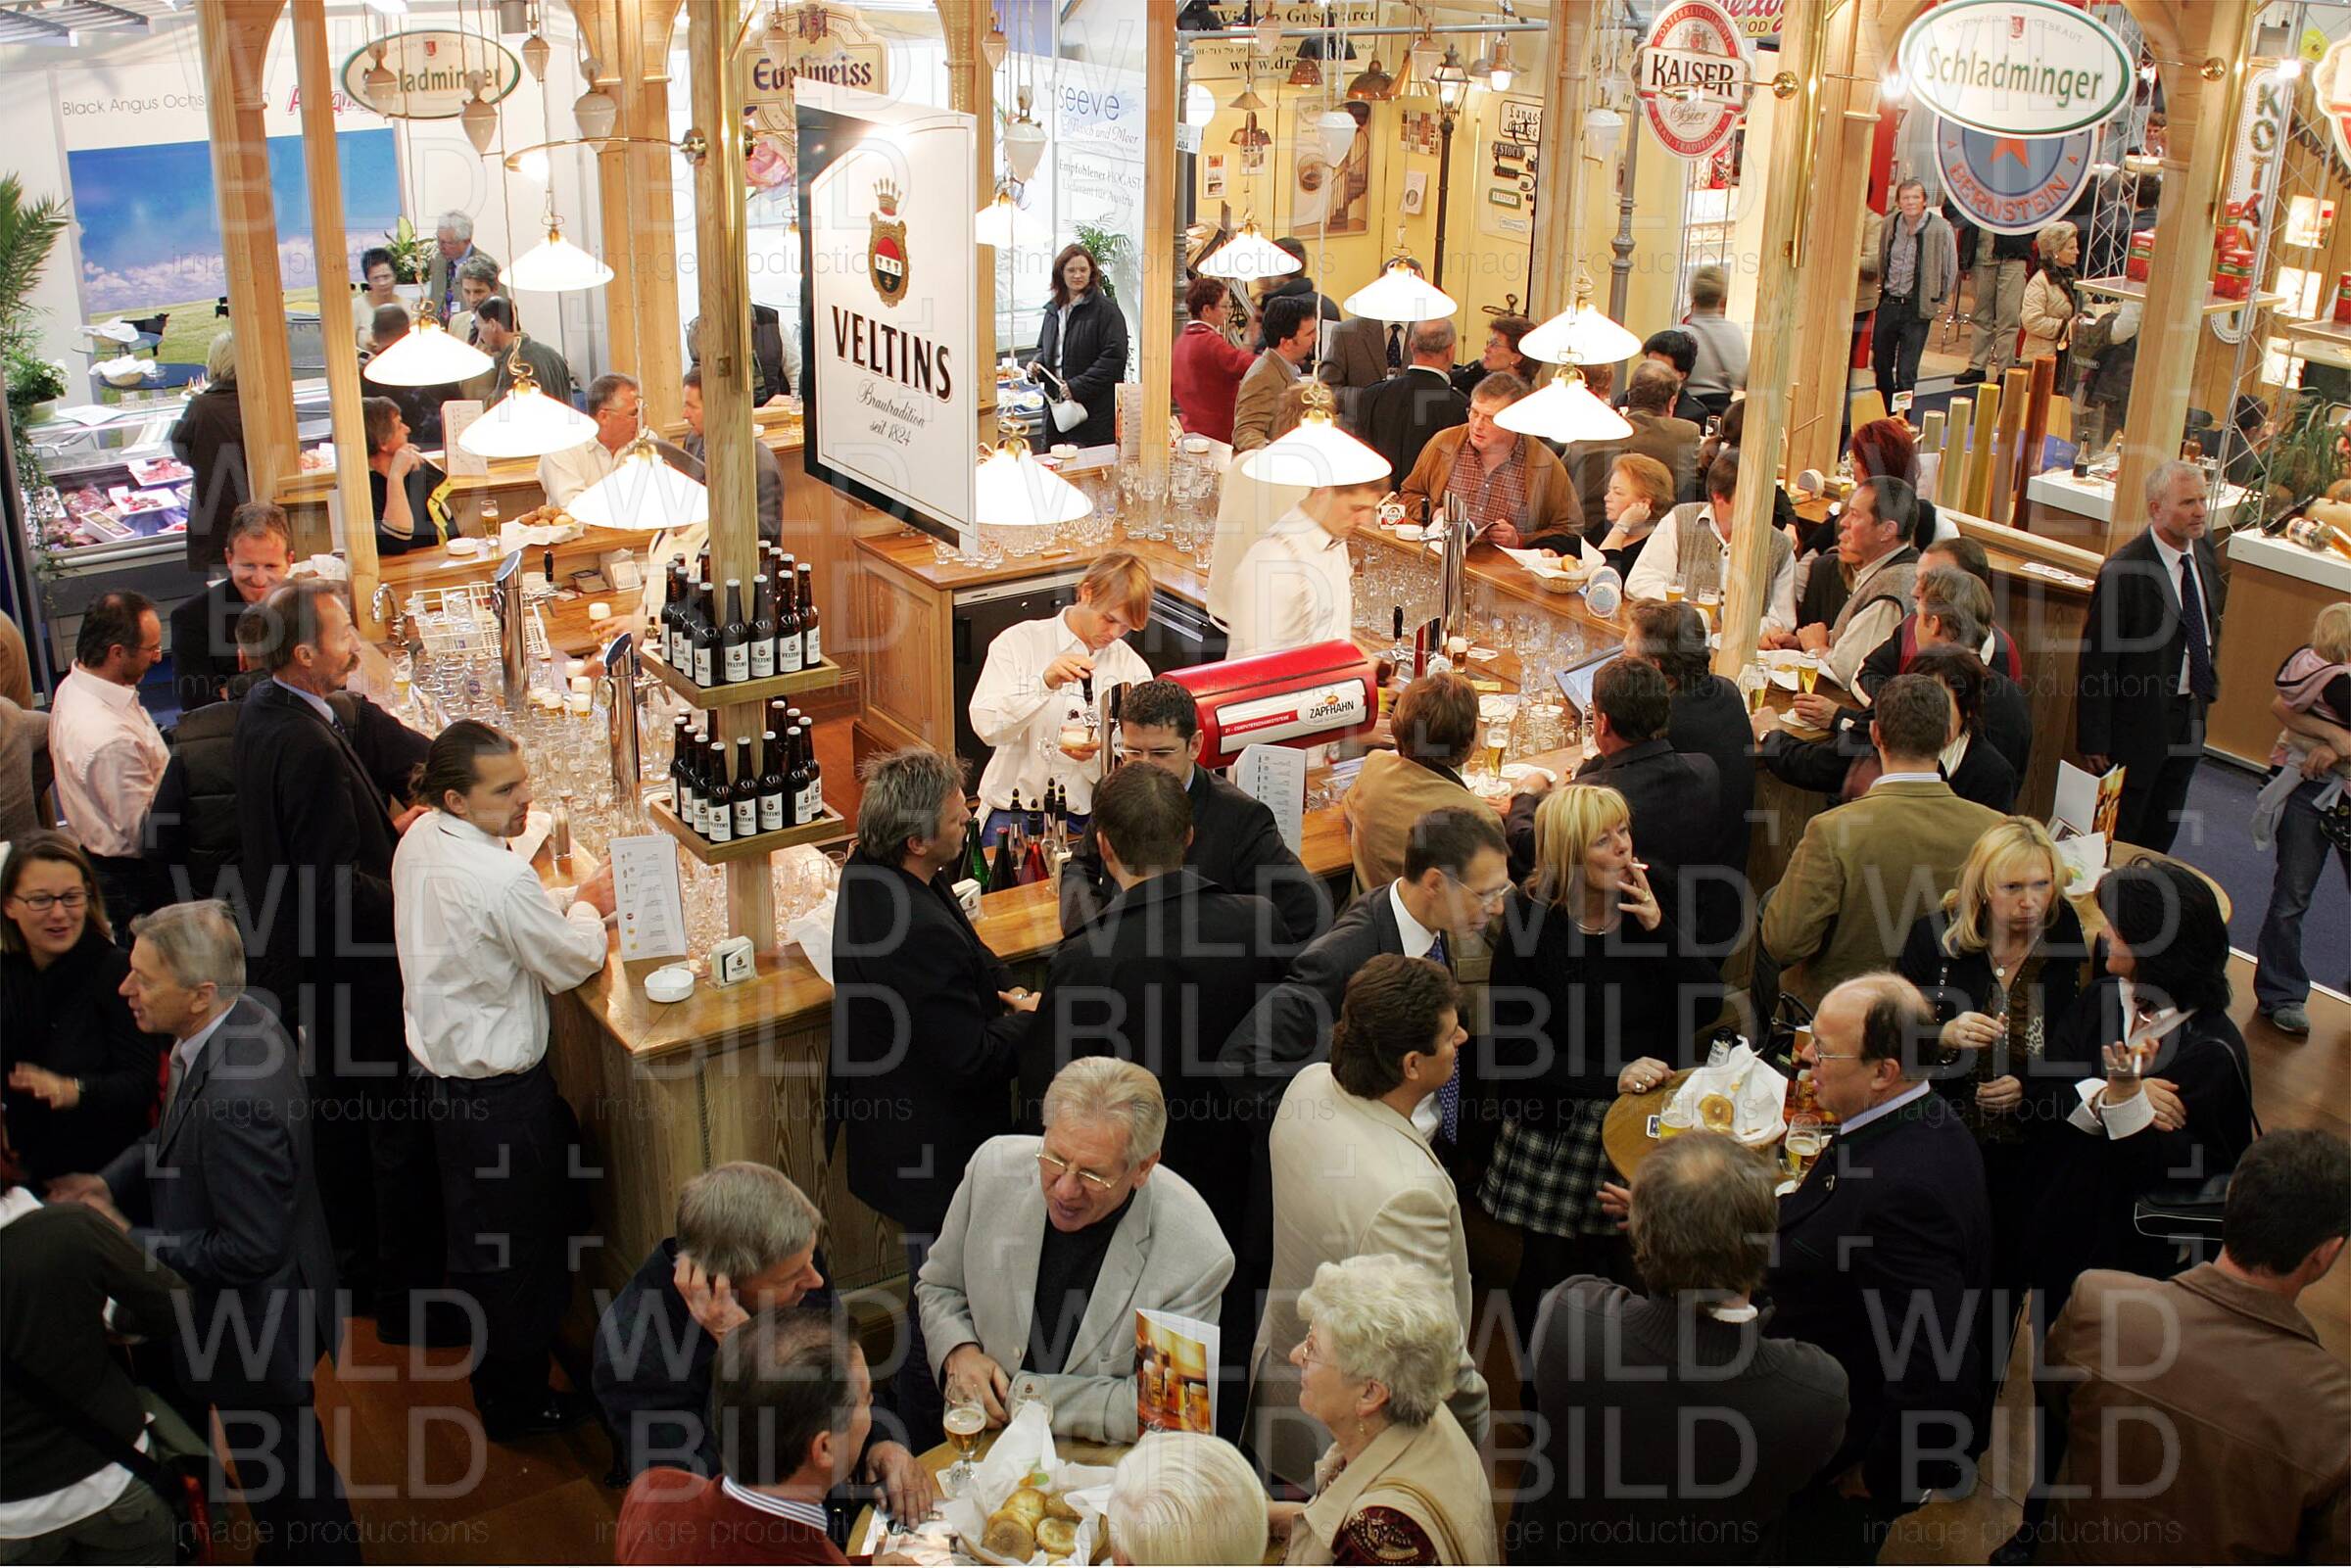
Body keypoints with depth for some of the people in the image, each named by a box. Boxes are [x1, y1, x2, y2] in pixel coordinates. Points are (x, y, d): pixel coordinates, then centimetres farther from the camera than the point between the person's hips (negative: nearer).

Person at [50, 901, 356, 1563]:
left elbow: (250, 1250, -30)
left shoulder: (236, 1103, -38)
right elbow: (176, 1137, 9)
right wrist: (111, 1182, -5)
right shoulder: (244, 1021, -9)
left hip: (253, 1325, -9)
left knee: (283, 1472, 16)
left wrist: (130, 1238, -20)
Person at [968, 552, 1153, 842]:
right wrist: (1044, 683, -26)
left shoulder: (1133, 669, 7)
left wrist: (1095, 756, -20)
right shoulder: (1019, 642, 2)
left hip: (1089, 818, 2)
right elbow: (986, 726, -12)